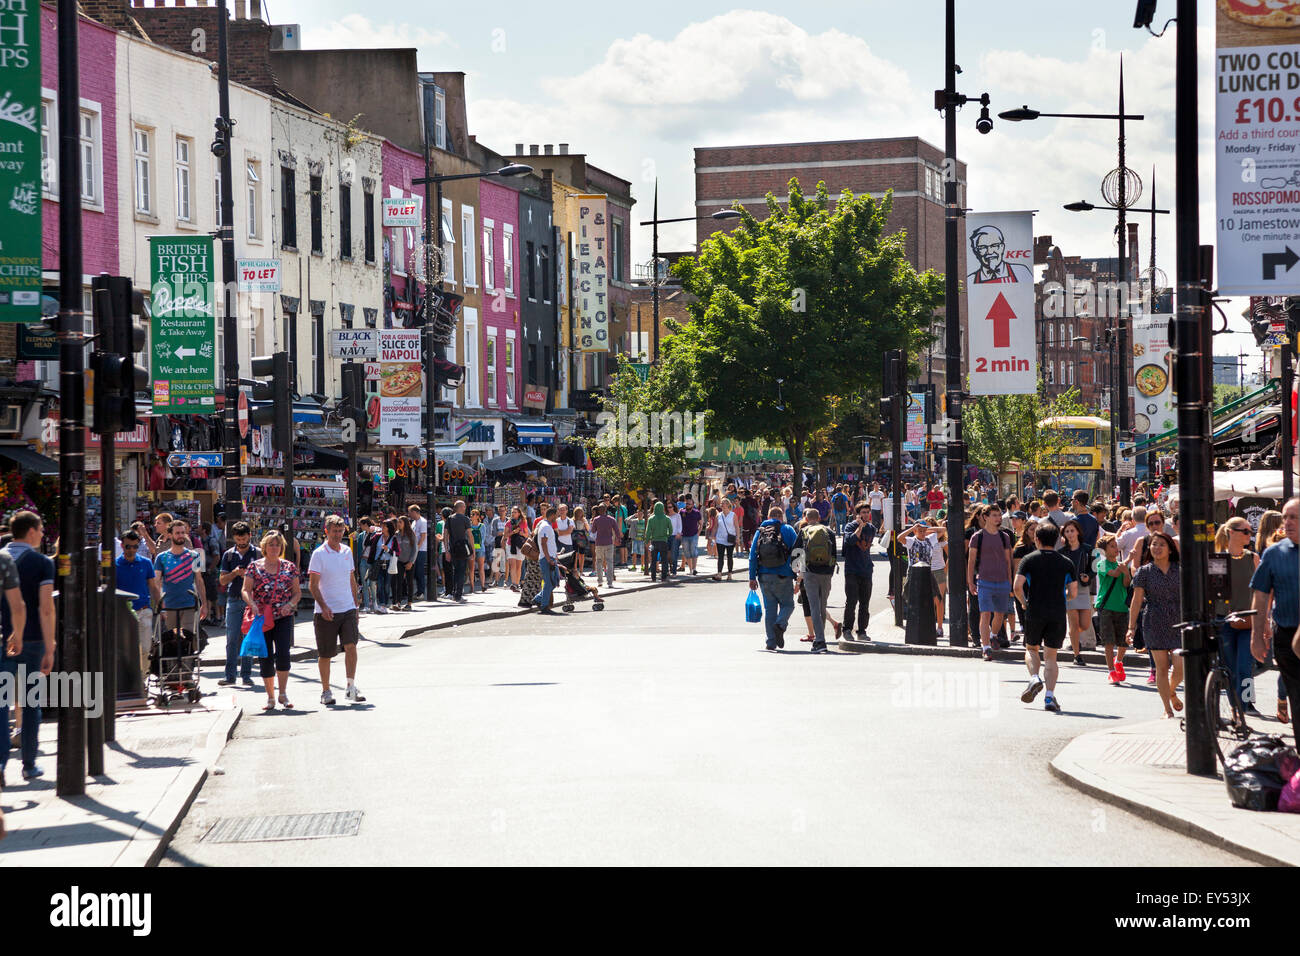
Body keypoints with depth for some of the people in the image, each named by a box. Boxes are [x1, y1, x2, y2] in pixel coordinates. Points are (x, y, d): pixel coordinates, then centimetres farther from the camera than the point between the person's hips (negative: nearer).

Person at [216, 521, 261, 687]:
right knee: (232, 639, -3)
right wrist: (234, 573, -11)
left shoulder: (258, 554, 5)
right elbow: (222, 580, 8)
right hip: (234, 600, 1)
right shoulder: (229, 555, 10)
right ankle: (230, 675, -1)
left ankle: (246, 675, 6)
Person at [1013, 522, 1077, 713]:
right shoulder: (1066, 562, 5)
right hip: (1057, 615, 1)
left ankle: (1034, 678, -7)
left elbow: (1018, 586, -9)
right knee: (1051, 656, 6)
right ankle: (1050, 696, -6)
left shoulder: (1029, 560, 0)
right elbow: (1073, 593, 3)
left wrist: (1024, 602, 9)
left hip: (1034, 612, -1)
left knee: (1031, 649, 19)